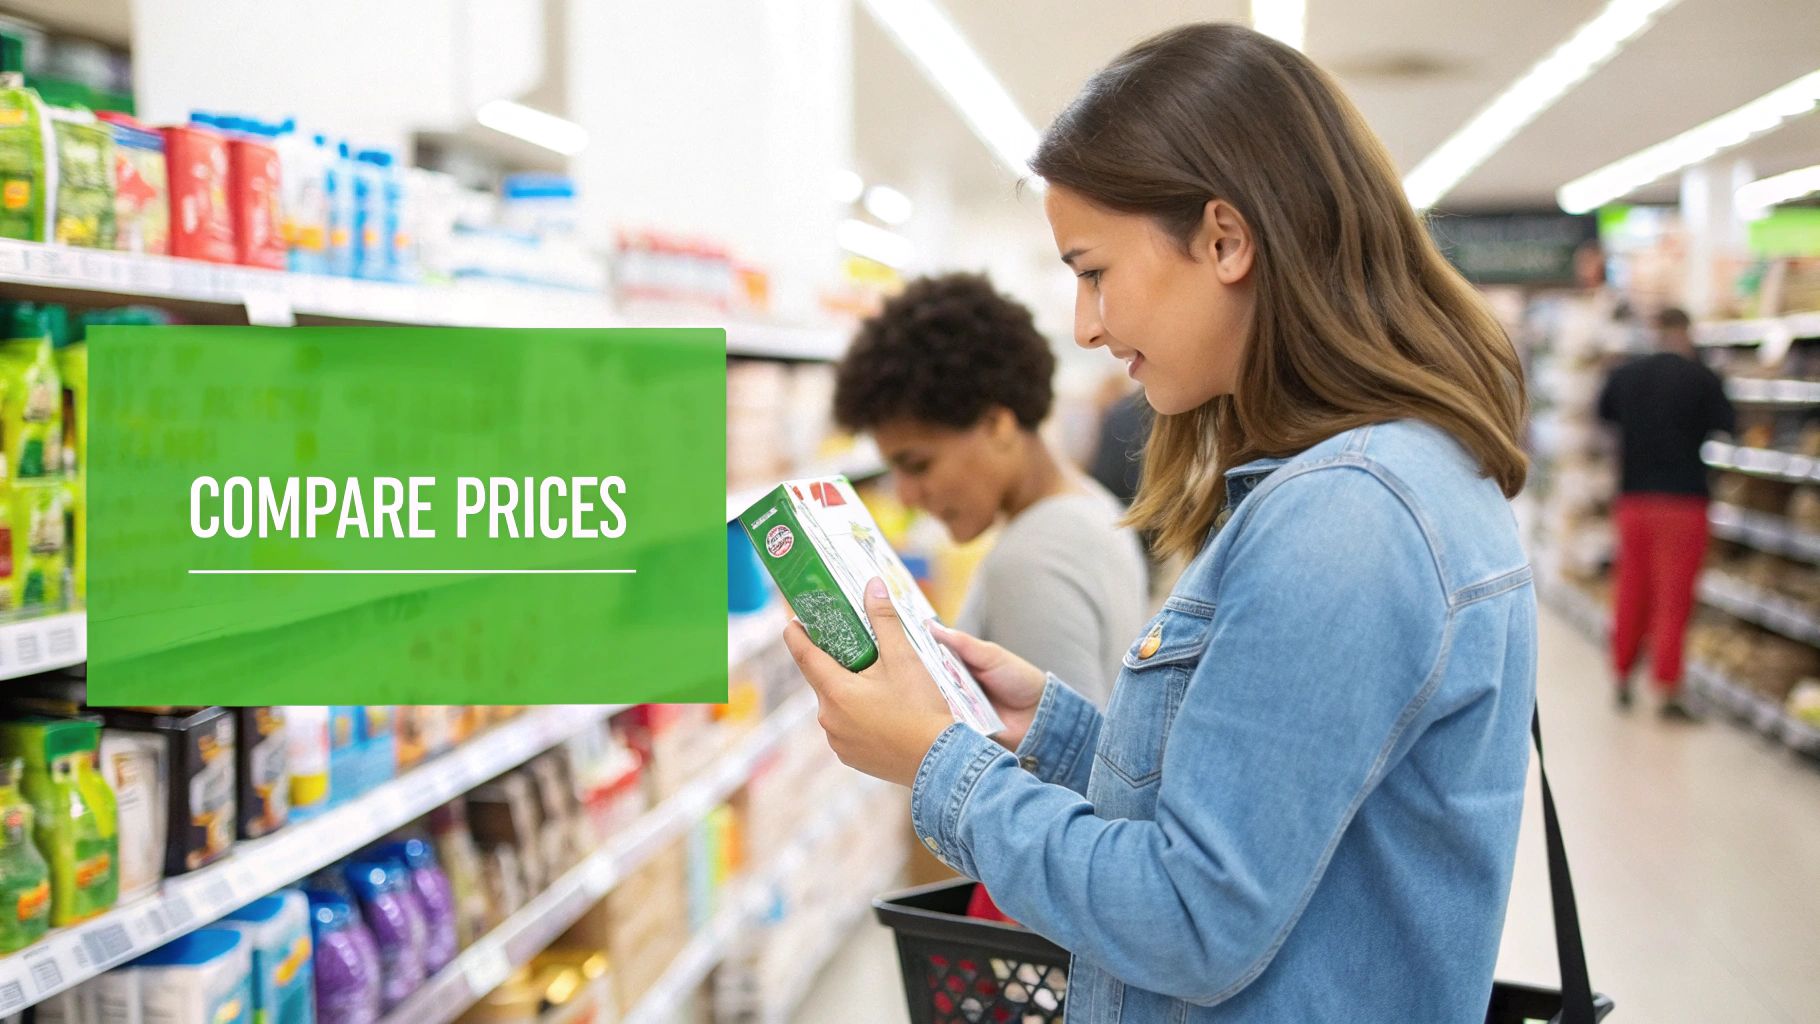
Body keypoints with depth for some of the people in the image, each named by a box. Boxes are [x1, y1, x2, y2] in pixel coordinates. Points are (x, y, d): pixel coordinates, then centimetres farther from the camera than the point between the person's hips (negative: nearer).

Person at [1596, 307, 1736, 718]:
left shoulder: (1624, 375, 3)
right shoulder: (1702, 378, -9)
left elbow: (1603, 412, 20)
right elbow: (1728, 427, -8)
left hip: (1633, 496, 4)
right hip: (1683, 499, -4)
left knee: (1632, 594, 15)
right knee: (1674, 599, -2)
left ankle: (1622, 680, 25)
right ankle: (1668, 692, -5)